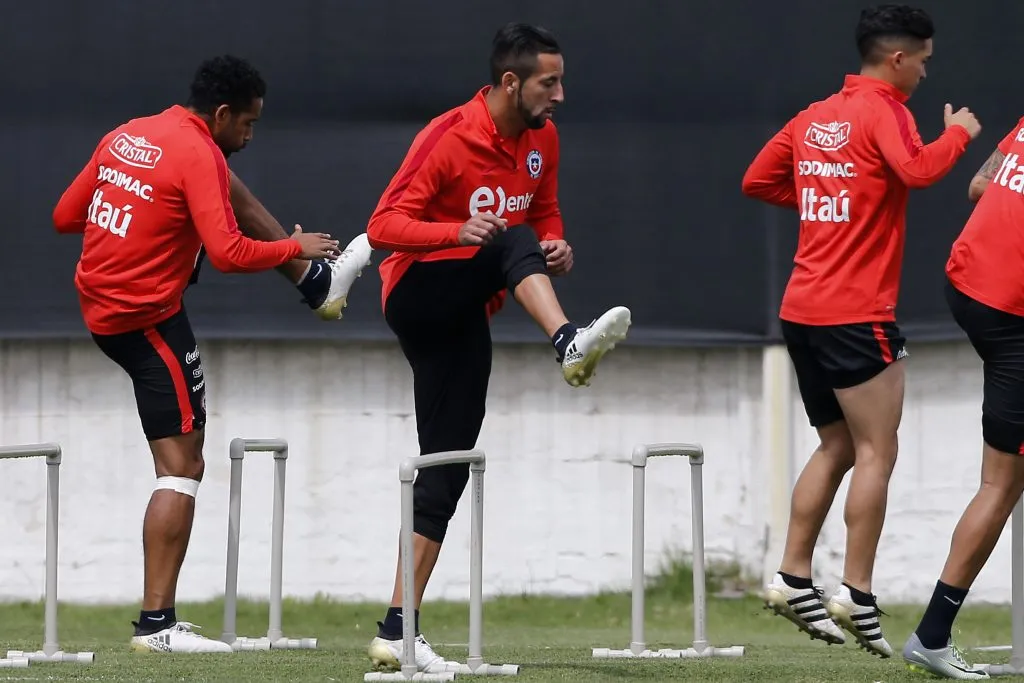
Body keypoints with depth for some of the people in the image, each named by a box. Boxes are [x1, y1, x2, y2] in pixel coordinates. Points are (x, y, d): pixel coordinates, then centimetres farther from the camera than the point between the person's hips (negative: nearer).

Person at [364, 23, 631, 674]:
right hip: (418, 291, -6)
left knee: (445, 473, 0)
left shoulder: (543, 139, 5)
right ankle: (569, 344, -57)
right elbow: (383, 227, -17)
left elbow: (544, 216, 19)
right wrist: (458, 233, -35)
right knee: (511, 243, -31)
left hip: (464, 321, 6)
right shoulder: (448, 138, -15)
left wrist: (558, 247, -5)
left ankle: (397, 630, 0)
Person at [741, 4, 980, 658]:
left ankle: (793, 579, 13)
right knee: (876, 453, -5)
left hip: (803, 310, 8)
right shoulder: (883, 112, -10)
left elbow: (757, 180, 21)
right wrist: (960, 133, -11)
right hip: (857, 314, -8)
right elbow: (917, 169, -28)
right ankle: (858, 596, -10)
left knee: (838, 447, 17)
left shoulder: (815, 116, 14)